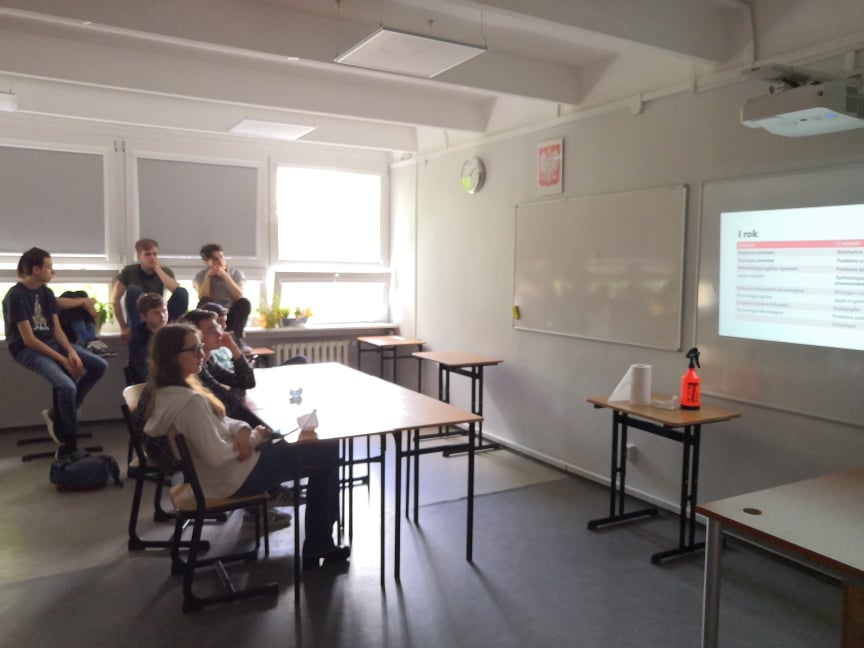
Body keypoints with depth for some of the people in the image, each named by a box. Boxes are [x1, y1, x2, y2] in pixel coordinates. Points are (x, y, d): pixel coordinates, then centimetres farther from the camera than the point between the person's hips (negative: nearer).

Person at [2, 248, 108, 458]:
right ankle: (70, 445, -9)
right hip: (26, 350, -8)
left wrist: (71, 352, -14)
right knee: (67, 386, -30)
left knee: (100, 366, -7)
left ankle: (57, 414, 3)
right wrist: (62, 360, -21)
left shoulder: (47, 292, 7)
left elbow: (57, 329, 5)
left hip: (51, 342, 8)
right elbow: (29, 339, -19)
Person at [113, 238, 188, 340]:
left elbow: (177, 290, -22)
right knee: (134, 290, -28)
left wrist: (158, 269, -18)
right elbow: (116, 300, -6)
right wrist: (124, 327, -9)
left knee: (182, 292, -21)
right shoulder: (129, 271, -7)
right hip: (138, 320, -1)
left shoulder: (165, 271, -2)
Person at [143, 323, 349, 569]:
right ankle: (319, 546, 13)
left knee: (316, 449, 17)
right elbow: (218, 456, -30)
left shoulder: (165, 392, 2)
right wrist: (254, 437, -14)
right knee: (327, 457, 0)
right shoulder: (190, 401, -30)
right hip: (234, 477, -10)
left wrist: (242, 429, -10)